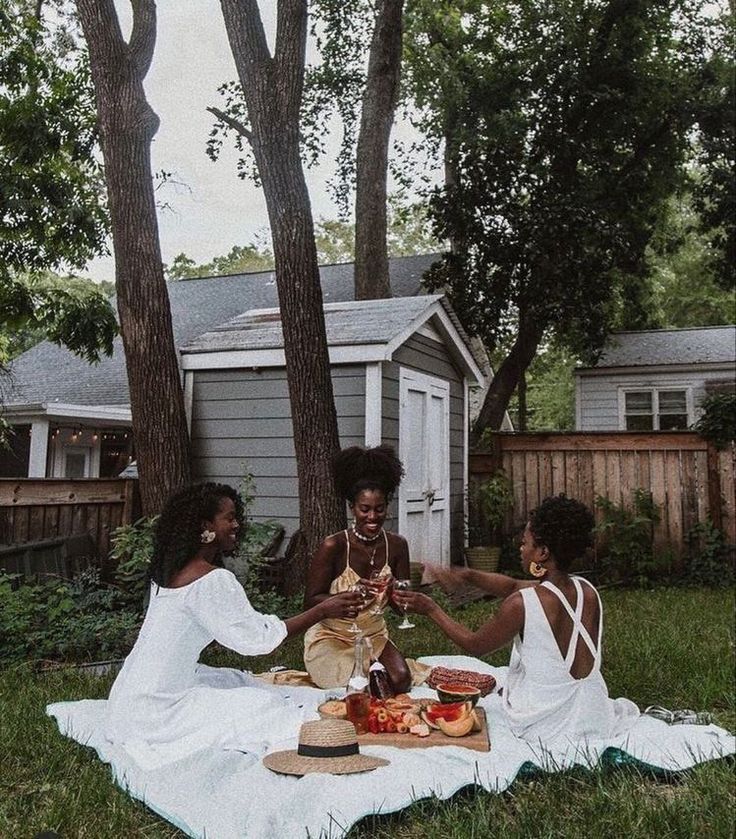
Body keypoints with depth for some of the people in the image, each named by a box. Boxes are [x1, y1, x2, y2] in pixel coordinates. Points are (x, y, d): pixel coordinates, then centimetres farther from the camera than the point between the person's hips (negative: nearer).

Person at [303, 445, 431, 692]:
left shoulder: (396, 545, -6)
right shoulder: (333, 546, -18)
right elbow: (310, 601, -17)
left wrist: (392, 592, -24)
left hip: (374, 637, 4)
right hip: (331, 638, -3)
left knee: (401, 679, -20)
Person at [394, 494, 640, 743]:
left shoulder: (522, 604, -23)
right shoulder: (588, 592, -4)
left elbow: (474, 645, -5)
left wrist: (431, 609, 3)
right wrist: (467, 575, 4)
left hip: (543, 727, -4)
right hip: (597, 720, 5)